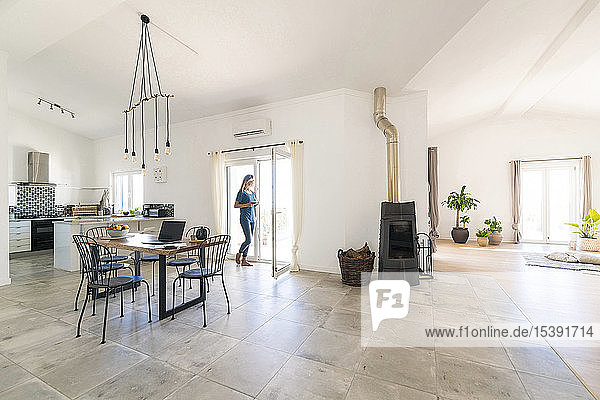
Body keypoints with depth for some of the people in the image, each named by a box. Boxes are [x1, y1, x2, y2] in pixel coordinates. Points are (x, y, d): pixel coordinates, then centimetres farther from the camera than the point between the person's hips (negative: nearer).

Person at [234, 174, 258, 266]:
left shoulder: (253, 193, 15)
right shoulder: (242, 193, -5)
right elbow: (235, 205, -8)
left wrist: (255, 204, 3)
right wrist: (247, 204, -17)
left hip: (252, 218, 7)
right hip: (244, 218, -7)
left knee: (249, 240, 6)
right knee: (249, 239, -11)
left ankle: (244, 260, 14)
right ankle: (239, 253, 14)